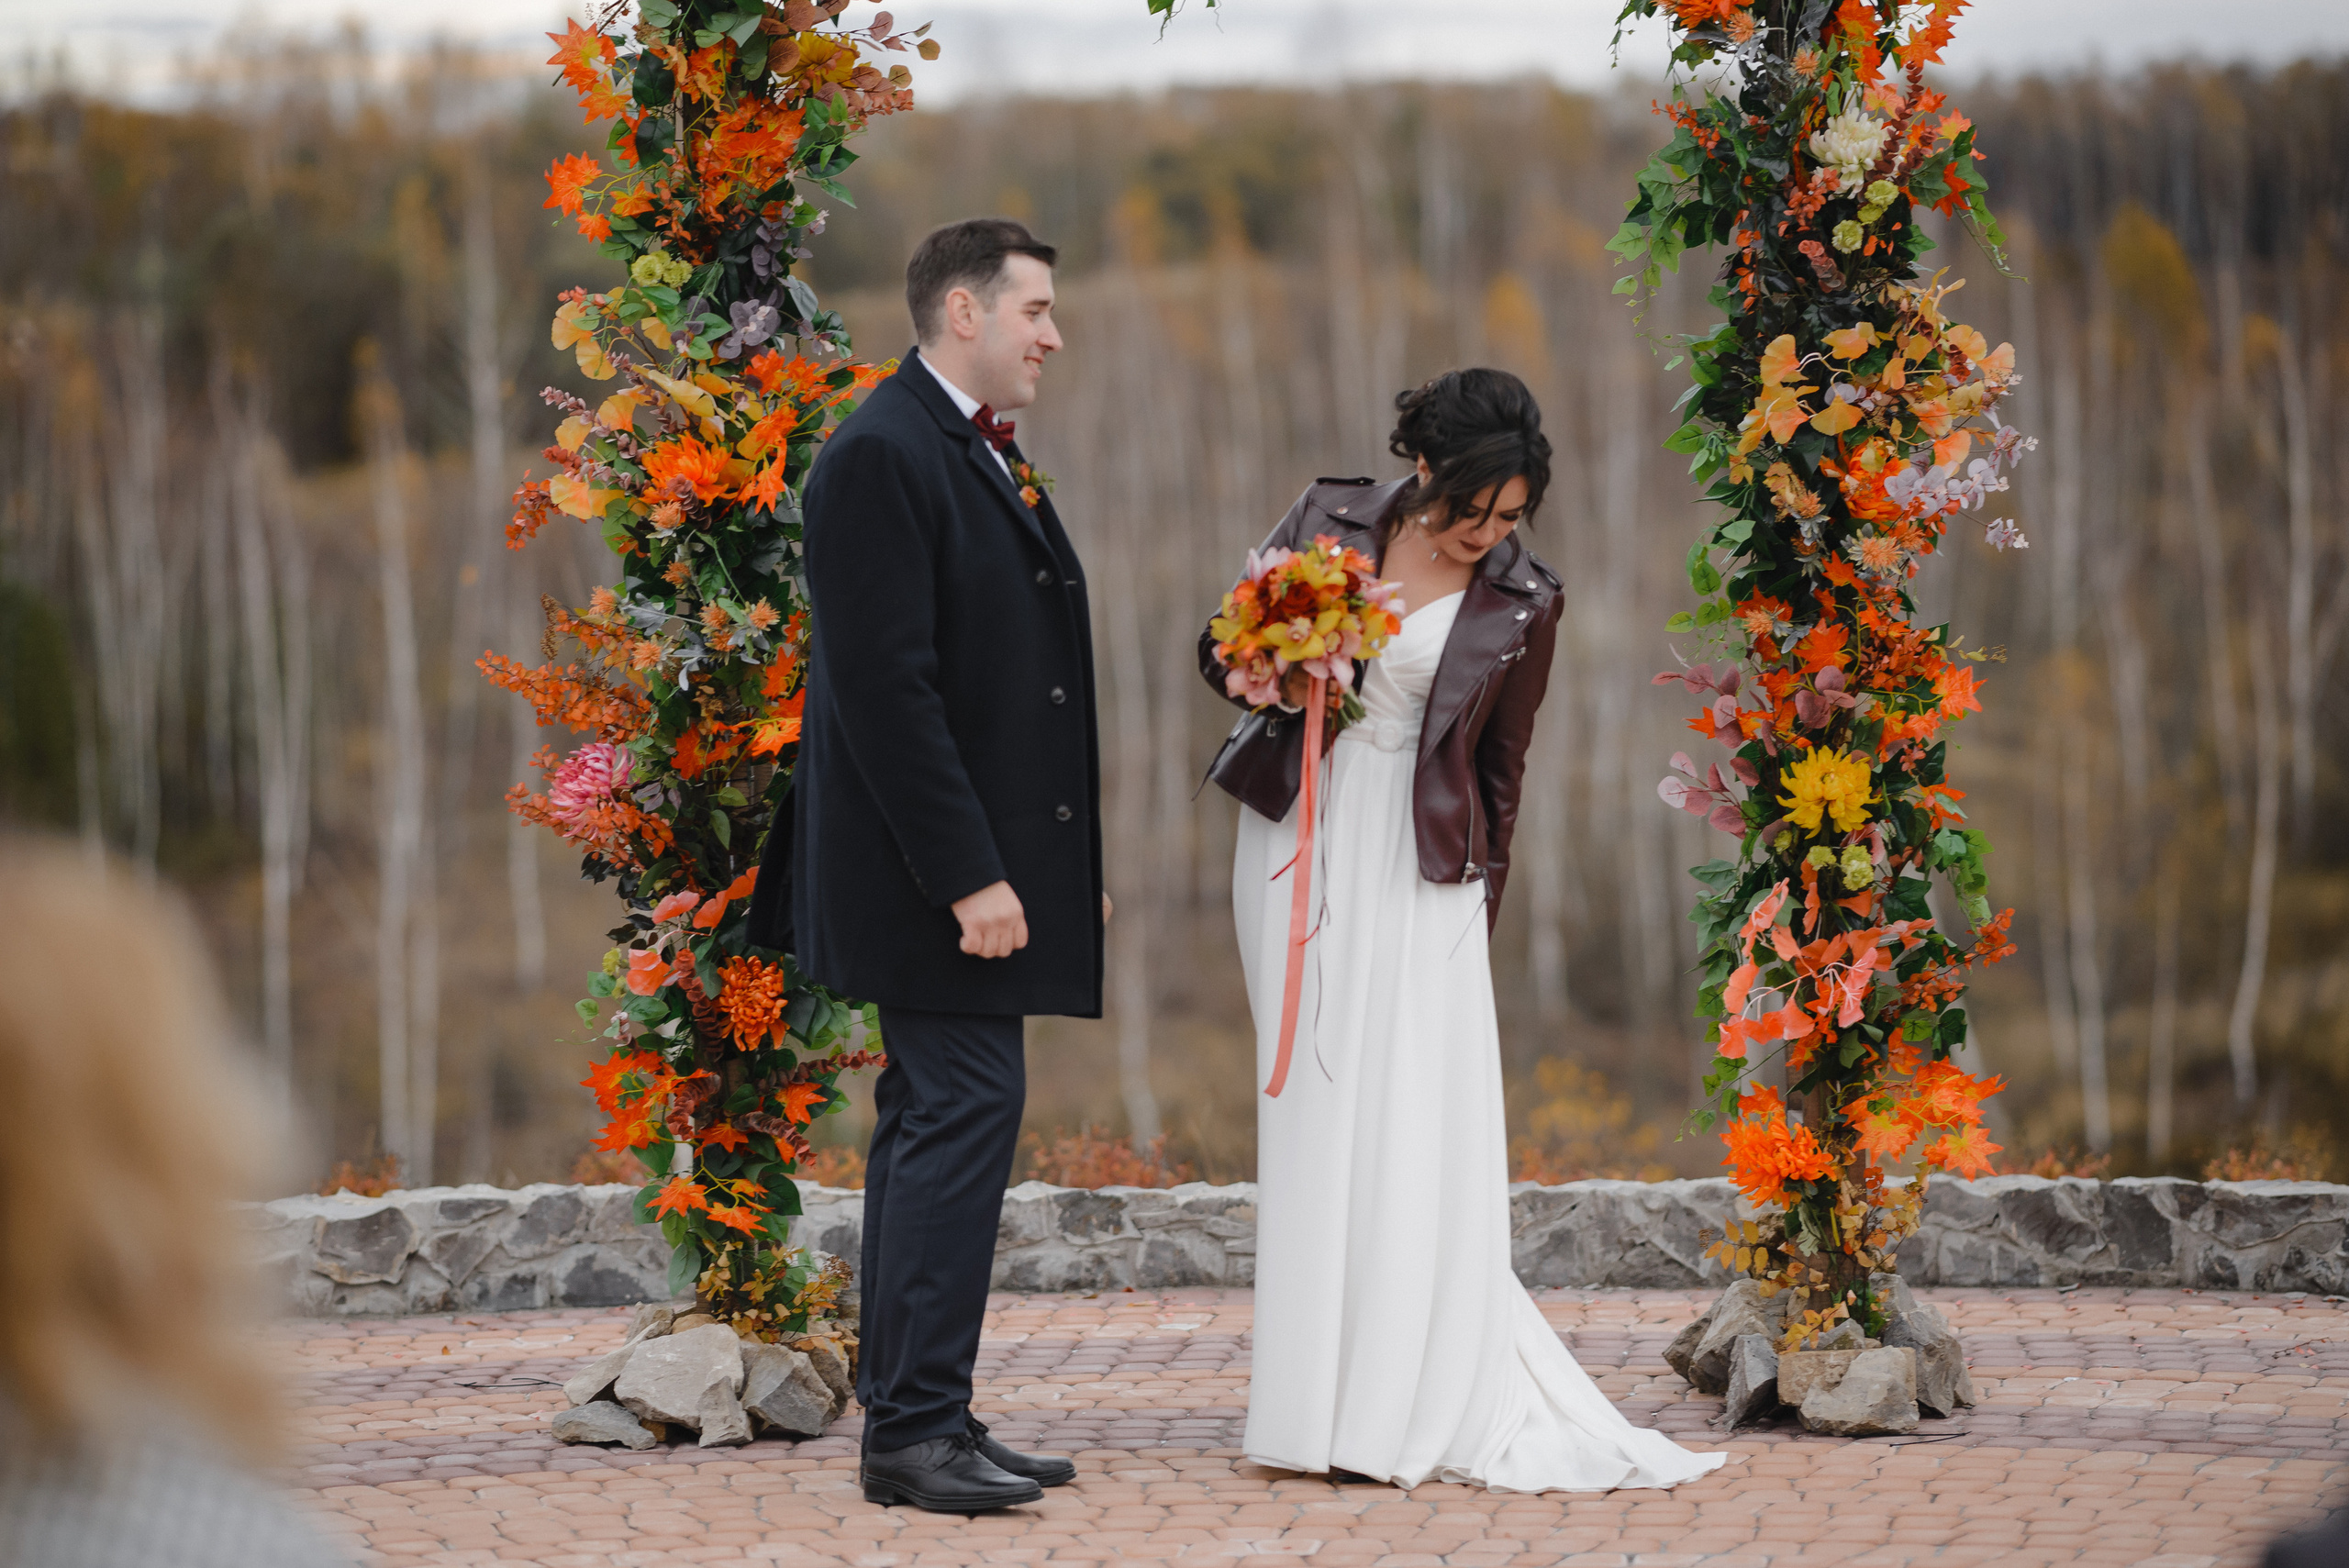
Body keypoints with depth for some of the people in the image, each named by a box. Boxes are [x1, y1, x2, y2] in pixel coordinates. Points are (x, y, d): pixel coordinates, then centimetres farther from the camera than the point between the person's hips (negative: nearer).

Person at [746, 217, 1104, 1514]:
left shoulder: (985, 456, 17)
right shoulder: (882, 456, -14)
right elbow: (885, 686, -20)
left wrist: (1066, 865, 17)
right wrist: (967, 876, -22)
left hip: (990, 863, 10)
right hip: (936, 863, -10)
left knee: (934, 1122, 11)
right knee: (964, 1113, -11)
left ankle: (912, 1419, 15)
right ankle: (916, 1425, -8)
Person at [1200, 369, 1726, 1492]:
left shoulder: (1522, 604, 0)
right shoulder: (1331, 520, 1)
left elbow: (1499, 771, 8)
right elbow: (1222, 646, 9)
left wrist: (1479, 897, 9)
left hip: (1419, 863, -1)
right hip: (1299, 839, 1)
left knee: (1418, 1122, -7)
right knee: (1313, 1106, 2)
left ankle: (1412, 1409, -2)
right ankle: (1322, 1395, 6)